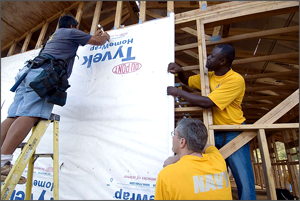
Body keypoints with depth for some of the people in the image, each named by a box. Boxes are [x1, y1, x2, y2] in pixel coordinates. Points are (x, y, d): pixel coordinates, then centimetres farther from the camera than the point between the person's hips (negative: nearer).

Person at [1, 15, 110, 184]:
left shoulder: (55, 35, 39)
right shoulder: (70, 32, 16)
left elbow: (75, 42, 55)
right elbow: (98, 41, 16)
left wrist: (94, 35, 62)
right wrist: (104, 36, 41)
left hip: (29, 70, 10)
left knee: (15, 115, -3)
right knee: (30, 115, -22)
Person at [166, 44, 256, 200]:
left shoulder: (235, 80, -19)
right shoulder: (208, 76, 4)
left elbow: (207, 102, -28)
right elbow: (187, 81, 19)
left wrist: (178, 92, -21)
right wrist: (179, 70, -4)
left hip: (234, 134, -5)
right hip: (214, 134, 6)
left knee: (244, 182, 5)